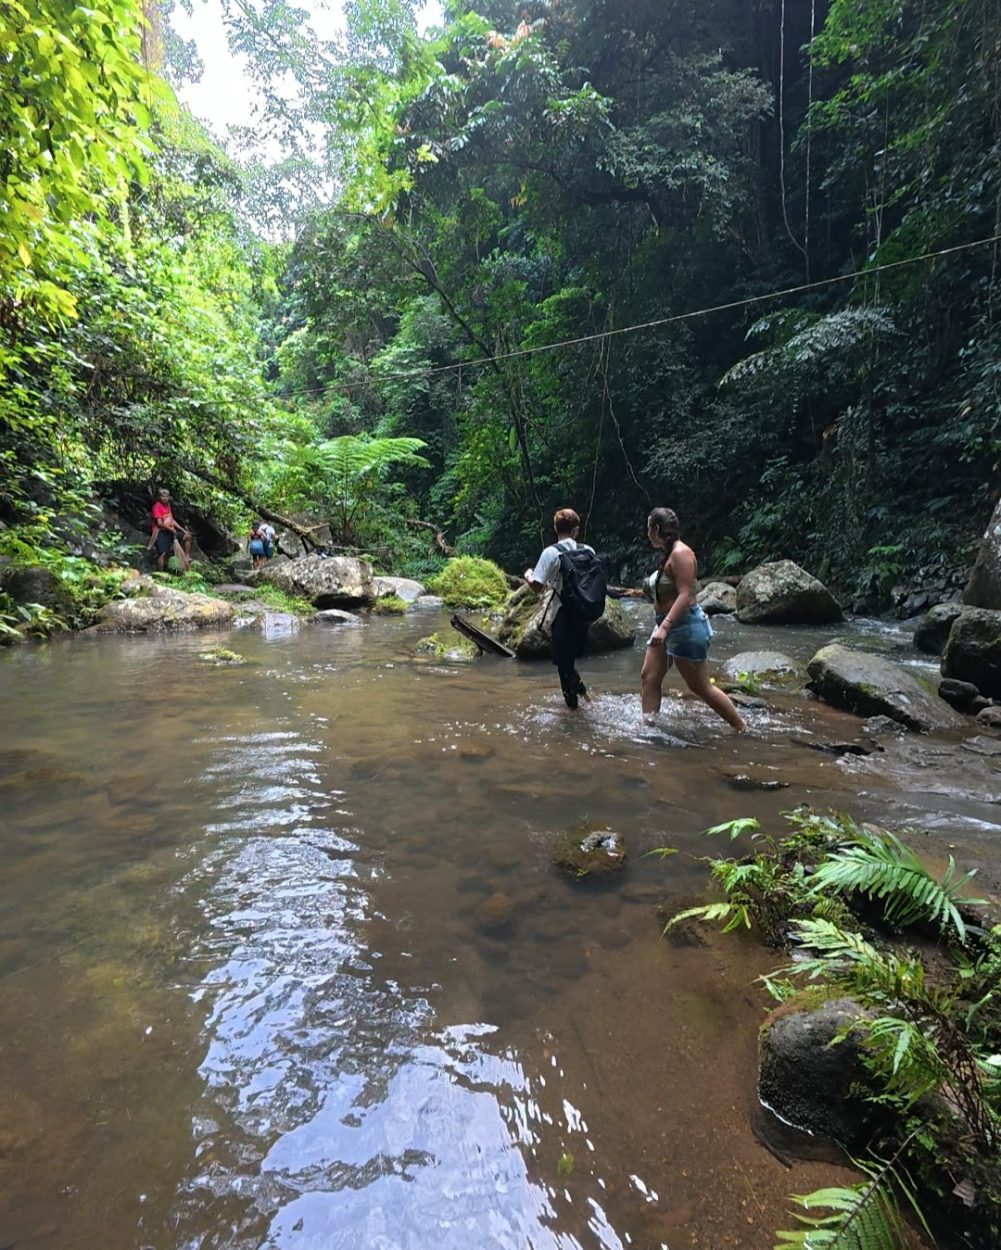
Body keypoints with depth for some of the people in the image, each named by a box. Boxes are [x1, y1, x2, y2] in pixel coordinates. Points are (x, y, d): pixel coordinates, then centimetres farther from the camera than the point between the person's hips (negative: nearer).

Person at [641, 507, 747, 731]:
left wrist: (665, 626, -32)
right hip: (668, 626, 10)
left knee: (700, 687, -1)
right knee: (649, 676, 5)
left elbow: (685, 595, -25)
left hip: (685, 627, -10)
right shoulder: (669, 554, 13)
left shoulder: (680, 553, -17)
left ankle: (743, 729, 13)